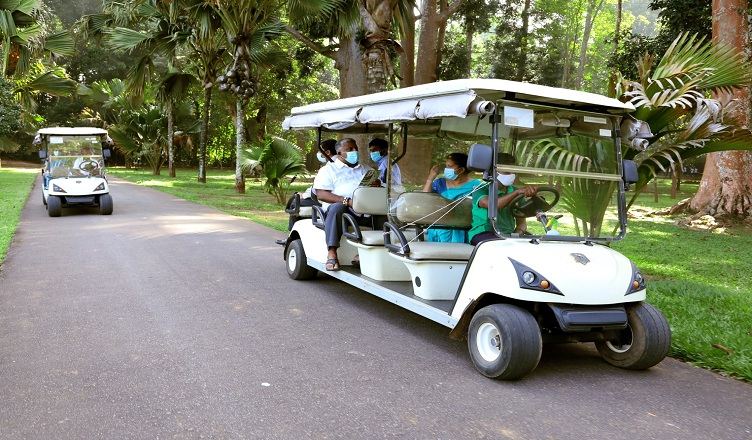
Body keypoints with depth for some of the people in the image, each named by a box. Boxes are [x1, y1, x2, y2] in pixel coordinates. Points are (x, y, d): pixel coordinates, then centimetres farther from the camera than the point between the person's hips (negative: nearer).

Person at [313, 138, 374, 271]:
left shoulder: (367, 170, 29)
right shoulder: (328, 170, 13)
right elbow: (321, 194, -2)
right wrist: (347, 201, -16)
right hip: (342, 206, -3)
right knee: (336, 208, -37)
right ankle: (331, 253, -37)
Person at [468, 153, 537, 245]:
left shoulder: (514, 191, 15)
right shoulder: (481, 189, -2)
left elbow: (521, 221, 14)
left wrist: (517, 234, -10)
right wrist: (517, 192, -34)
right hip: (482, 234, -5)